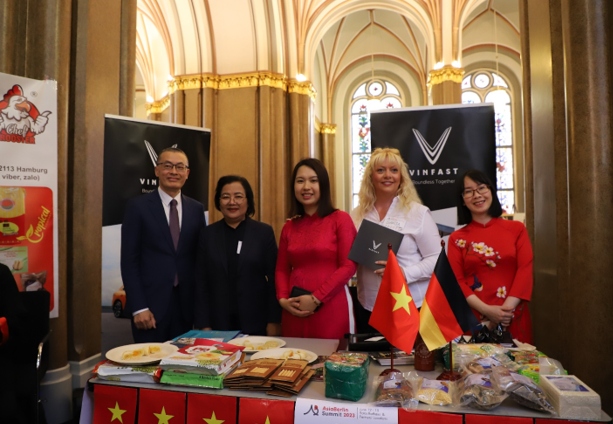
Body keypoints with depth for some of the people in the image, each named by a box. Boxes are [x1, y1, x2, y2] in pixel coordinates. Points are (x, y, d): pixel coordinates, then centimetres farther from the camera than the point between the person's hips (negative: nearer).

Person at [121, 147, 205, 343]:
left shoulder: (196, 209, 7)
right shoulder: (138, 206, -3)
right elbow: (129, 261, -6)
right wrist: (138, 308, -11)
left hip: (186, 304, 3)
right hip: (151, 304, -3)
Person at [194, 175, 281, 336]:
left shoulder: (264, 232, -2)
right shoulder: (207, 234, 3)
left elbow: (274, 279, -2)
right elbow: (201, 282, 2)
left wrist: (274, 321, -5)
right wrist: (204, 324, -2)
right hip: (218, 323, 1)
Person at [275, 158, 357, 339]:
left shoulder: (340, 219, -3)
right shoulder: (289, 226, 10)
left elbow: (348, 266, -9)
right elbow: (282, 269, 14)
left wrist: (316, 298, -12)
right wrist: (283, 299, -3)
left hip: (331, 308, -4)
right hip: (296, 310, 4)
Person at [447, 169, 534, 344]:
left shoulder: (517, 229, 7)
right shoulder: (457, 238, 4)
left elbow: (525, 270, -2)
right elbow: (457, 281, -1)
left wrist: (507, 308, -13)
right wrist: (486, 310, -14)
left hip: (513, 318, 1)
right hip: (474, 318, -1)